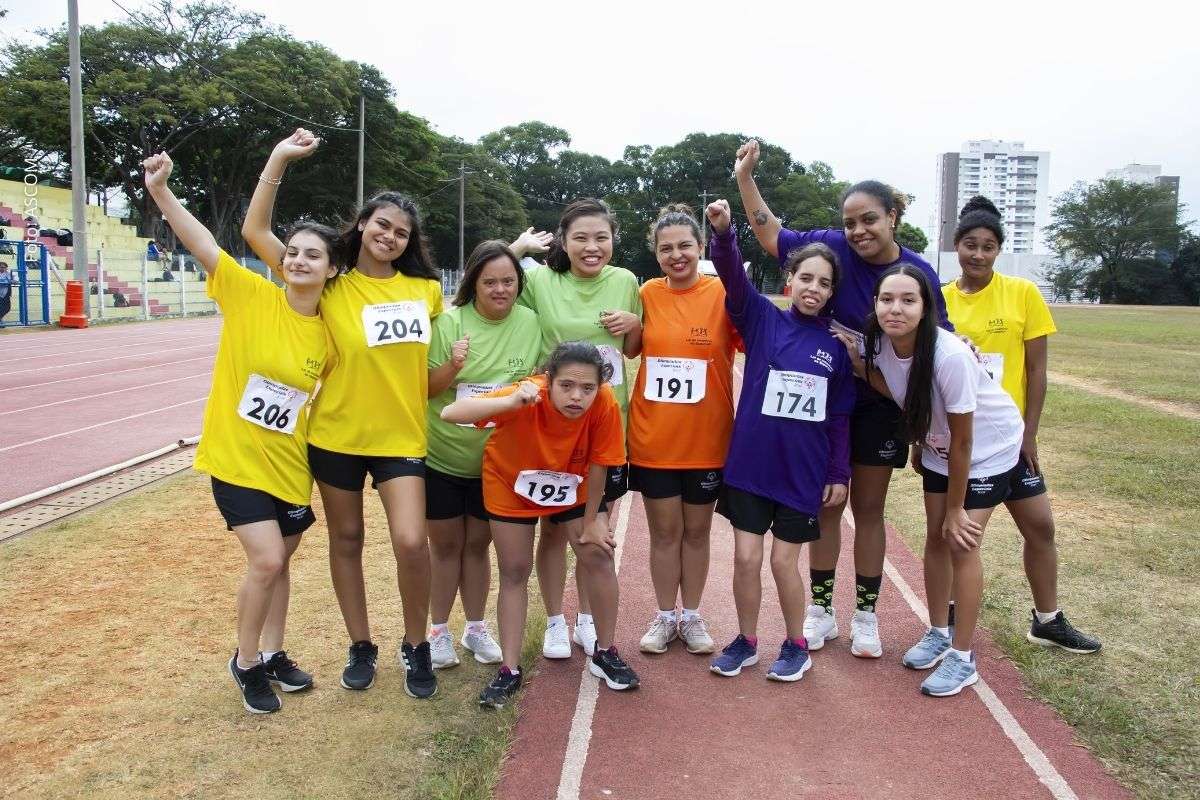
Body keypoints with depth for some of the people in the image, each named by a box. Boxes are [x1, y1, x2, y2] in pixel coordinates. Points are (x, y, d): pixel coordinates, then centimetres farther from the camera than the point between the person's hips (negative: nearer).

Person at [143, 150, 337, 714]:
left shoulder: (328, 332, -3)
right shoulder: (251, 295, -11)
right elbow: (202, 244, -23)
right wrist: (161, 191, -34)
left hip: (289, 463, 4)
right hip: (235, 455, -4)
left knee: (277, 561, 16)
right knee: (266, 561, -11)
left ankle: (272, 655, 37)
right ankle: (246, 661, 15)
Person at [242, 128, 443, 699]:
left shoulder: (425, 291, 1)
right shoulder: (330, 288, -6)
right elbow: (255, 232, -10)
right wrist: (280, 158, -13)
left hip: (401, 436, 0)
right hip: (336, 433, 0)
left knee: (411, 542, -12)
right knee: (346, 540, 12)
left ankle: (415, 646, 13)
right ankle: (361, 646, 31)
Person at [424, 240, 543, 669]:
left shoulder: (531, 323, -6)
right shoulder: (449, 321, -13)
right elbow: (425, 389, -10)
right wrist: (451, 367, -28)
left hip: (498, 460, 2)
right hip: (442, 456, -2)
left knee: (478, 544, 15)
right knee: (445, 544, 11)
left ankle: (475, 627, 31)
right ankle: (439, 630, 26)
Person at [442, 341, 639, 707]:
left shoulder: (605, 405, -32)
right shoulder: (528, 396, -38)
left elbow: (598, 466, -17)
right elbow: (450, 413, -47)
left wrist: (590, 522, -7)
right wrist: (512, 402, -60)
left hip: (571, 486, 2)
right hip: (511, 484, -2)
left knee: (599, 556, -1)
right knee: (515, 571, 2)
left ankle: (604, 653, 19)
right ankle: (510, 670, 15)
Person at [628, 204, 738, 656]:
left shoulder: (723, 293, -9)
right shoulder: (648, 294, 0)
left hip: (706, 439, -1)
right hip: (652, 437, 2)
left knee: (696, 531, 14)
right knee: (664, 532, 12)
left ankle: (691, 617, 31)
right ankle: (665, 617, 29)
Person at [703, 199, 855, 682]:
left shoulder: (835, 347, 1)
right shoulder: (762, 319, -1)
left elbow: (840, 417, 5)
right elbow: (734, 280, -18)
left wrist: (839, 474, 3)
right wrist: (723, 232, -35)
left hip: (804, 471, 0)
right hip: (749, 464, 0)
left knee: (783, 561, 6)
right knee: (745, 557, 4)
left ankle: (796, 646, 28)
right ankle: (746, 641, 26)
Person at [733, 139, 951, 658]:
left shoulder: (919, 271, -10)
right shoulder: (835, 249, -11)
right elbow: (771, 236, -5)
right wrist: (745, 178, -12)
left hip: (882, 406, 0)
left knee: (869, 509, 11)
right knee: (826, 506, 10)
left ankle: (865, 616, 25)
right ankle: (821, 610, 25)